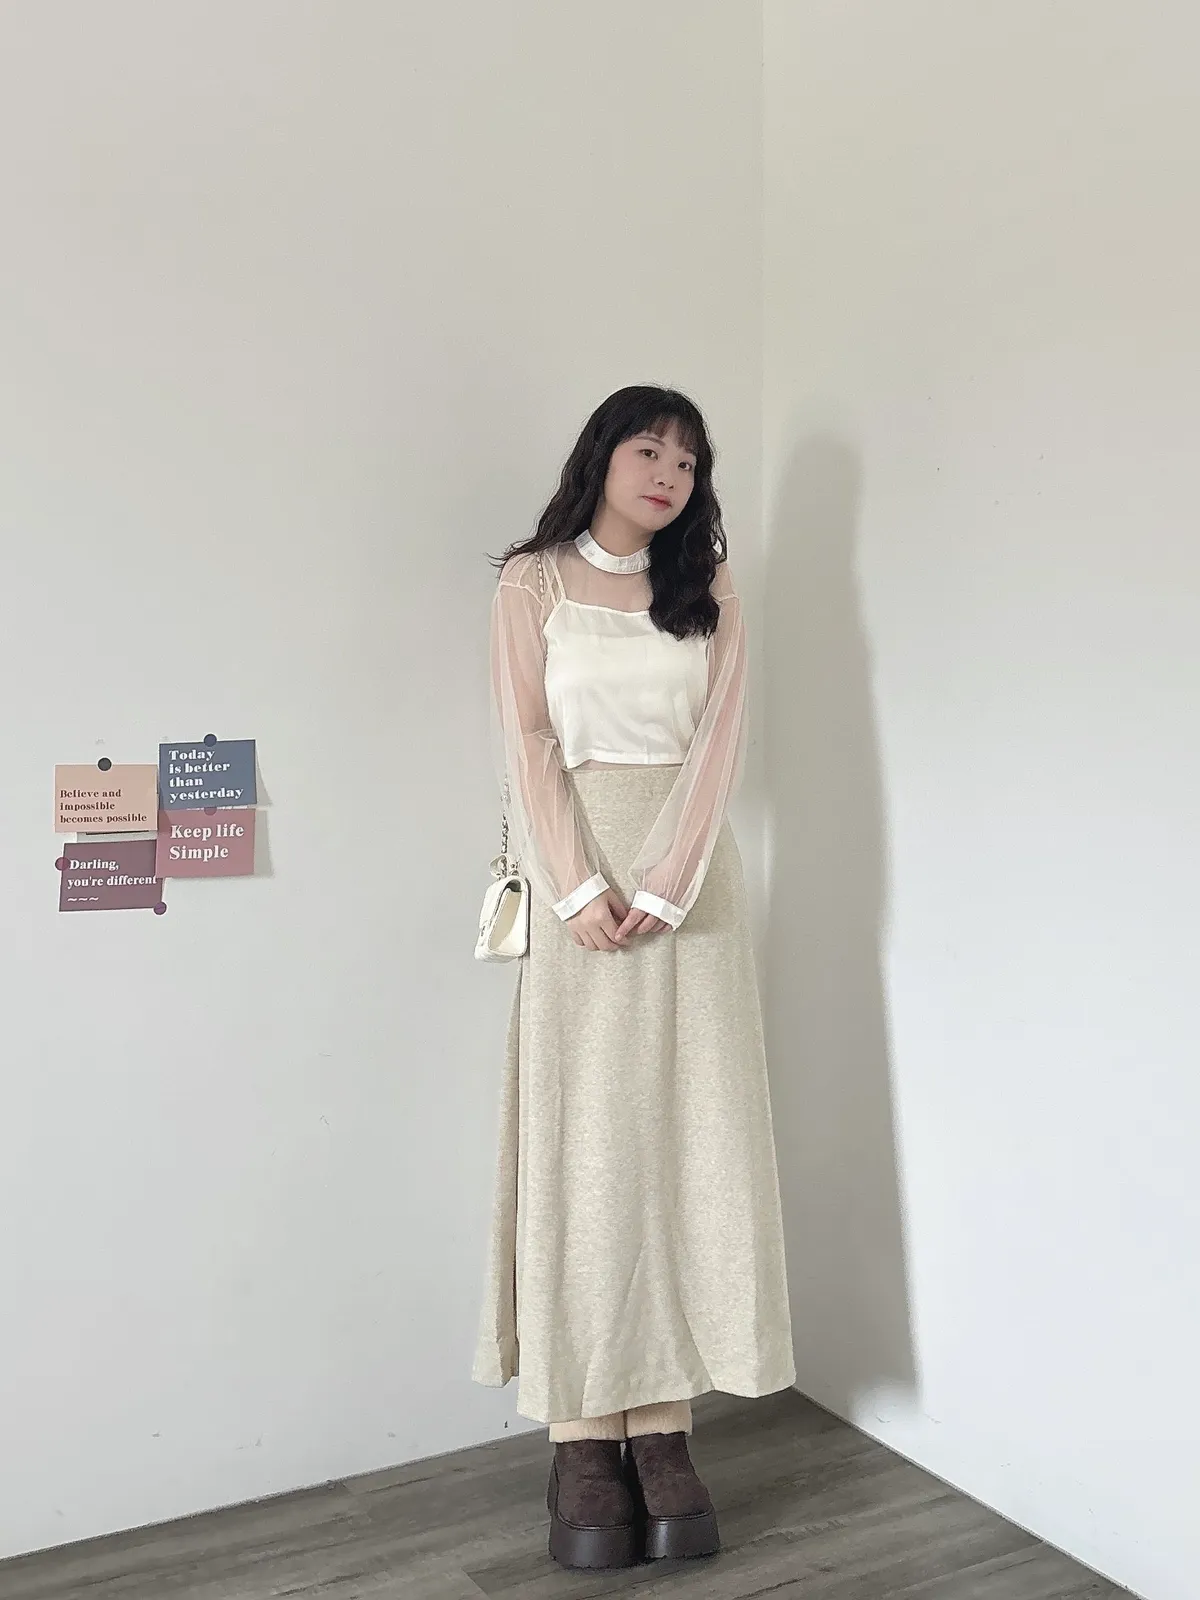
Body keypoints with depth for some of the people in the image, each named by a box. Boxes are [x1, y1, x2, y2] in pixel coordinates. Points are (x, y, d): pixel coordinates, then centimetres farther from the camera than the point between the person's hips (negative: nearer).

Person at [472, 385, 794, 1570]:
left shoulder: (709, 591, 13)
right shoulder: (532, 581, 7)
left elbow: (717, 741, 1)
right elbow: (527, 742, -3)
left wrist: (662, 888, -12)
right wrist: (579, 889, -14)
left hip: (688, 877, 3)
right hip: (576, 876, -2)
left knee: (687, 1136, 0)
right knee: (580, 1140, -2)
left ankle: (663, 1425, 8)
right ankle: (583, 1436, 3)